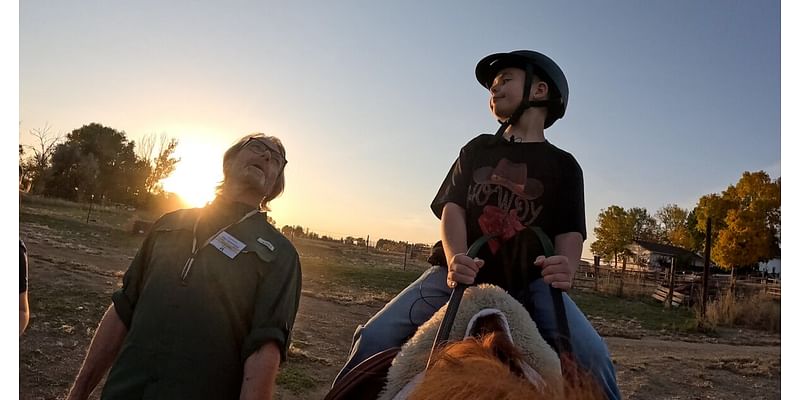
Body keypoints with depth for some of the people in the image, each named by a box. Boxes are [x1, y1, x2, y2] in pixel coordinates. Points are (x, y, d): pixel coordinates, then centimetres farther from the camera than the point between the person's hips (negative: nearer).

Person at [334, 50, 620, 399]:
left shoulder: (562, 164, 12)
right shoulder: (477, 149, 16)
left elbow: (570, 231, 1)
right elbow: (452, 208, 3)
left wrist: (566, 267, -24)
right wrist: (455, 259, -19)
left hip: (530, 281, -1)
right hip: (462, 273, 1)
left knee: (592, 354, -27)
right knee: (374, 338, -16)